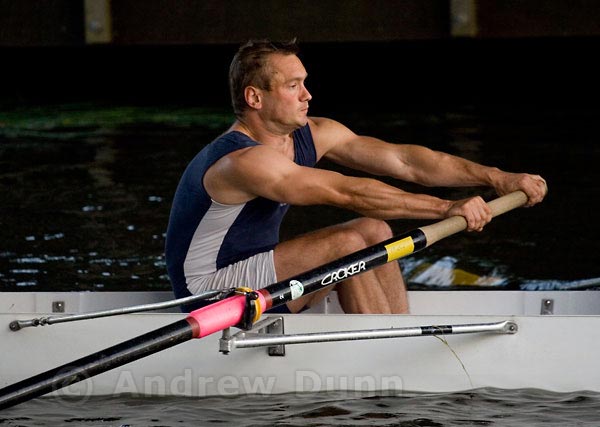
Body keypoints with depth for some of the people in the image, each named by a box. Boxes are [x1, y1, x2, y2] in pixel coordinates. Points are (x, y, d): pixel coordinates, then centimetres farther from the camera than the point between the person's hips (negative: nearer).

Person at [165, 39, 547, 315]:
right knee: (348, 243, -22)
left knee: (375, 232, -2)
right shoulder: (242, 162, -28)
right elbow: (348, 193, -35)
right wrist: (446, 208, -37)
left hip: (254, 273, 9)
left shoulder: (313, 136, 0)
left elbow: (402, 160, -5)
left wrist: (497, 178, -13)